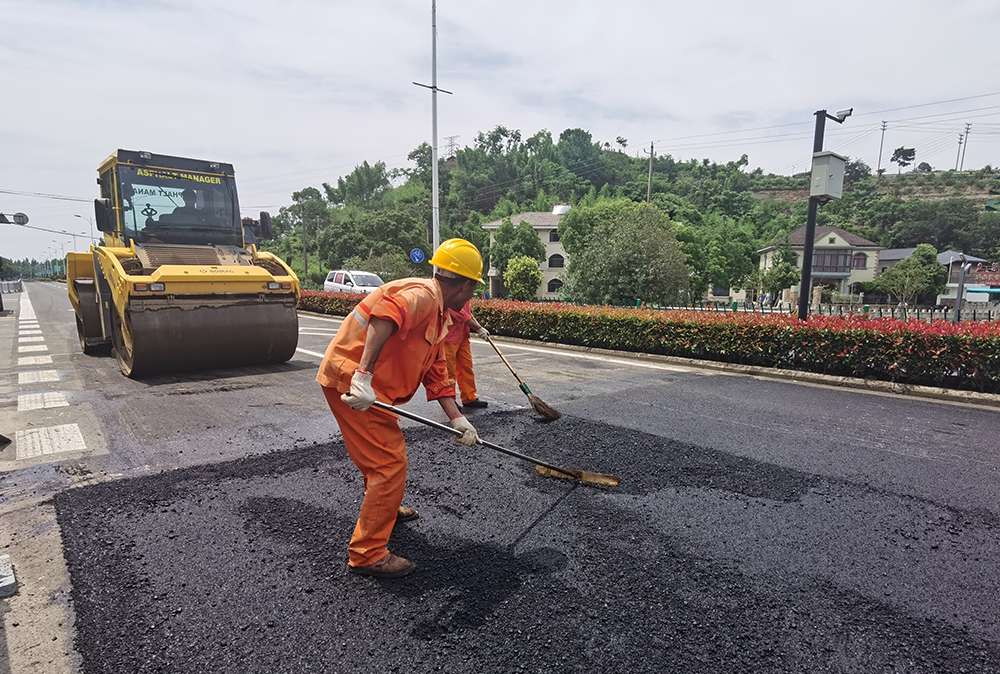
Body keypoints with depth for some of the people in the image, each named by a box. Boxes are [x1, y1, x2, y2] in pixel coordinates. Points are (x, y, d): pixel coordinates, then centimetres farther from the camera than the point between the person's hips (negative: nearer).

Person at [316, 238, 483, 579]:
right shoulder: (422, 294, -17)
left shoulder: (438, 315, 16)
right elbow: (384, 316, -39)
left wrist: (457, 419, 7)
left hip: (369, 385, 11)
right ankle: (366, 553, 5)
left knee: (385, 447, 29)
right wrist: (363, 375, -43)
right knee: (390, 462, -8)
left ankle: (384, 508, 53)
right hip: (350, 378, -11)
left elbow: (436, 373, 14)